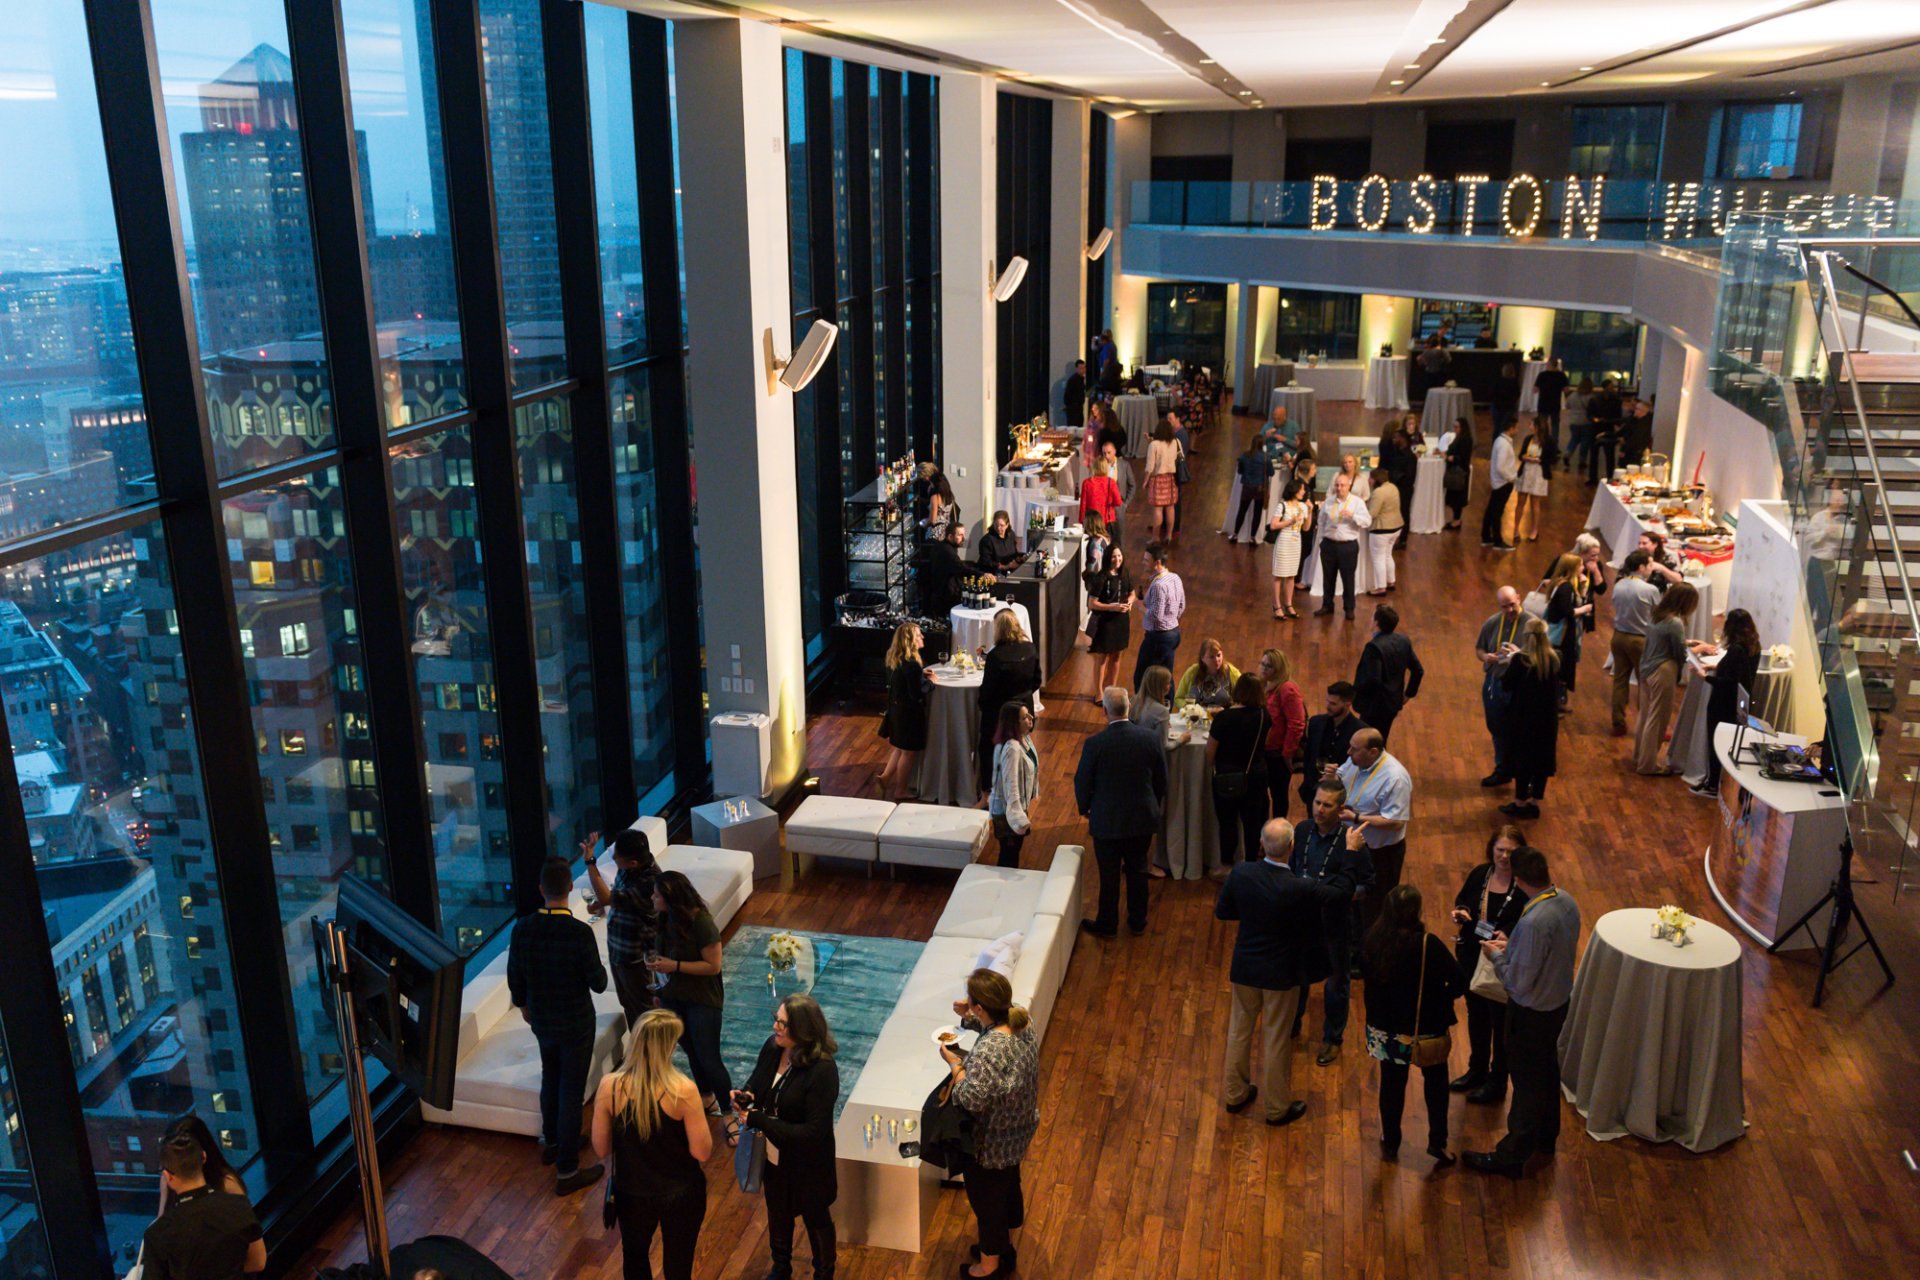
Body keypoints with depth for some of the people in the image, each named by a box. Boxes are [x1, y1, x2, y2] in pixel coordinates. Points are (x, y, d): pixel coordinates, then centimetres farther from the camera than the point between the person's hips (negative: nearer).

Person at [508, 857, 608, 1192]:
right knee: (571, 1094, 7)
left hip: (542, 1023, 5)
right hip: (576, 1025, -5)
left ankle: (551, 1143, 47)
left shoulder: (522, 929, -12)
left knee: (550, 1082, 27)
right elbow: (598, 983, -19)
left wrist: (523, 1004, 19)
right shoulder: (580, 932, -27)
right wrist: (600, 972, 4)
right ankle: (567, 1170, 16)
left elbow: (514, 977, 1)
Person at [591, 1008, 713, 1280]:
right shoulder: (683, 1090, -27)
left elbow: (601, 1150, -8)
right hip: (681, 1195, -2)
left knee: (634, 1258, 29)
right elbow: (702, 1152, -19)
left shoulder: (609, 1086, -19)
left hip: (632, 1193, 2)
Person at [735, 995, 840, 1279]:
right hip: (773, 1157, 6)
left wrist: (758, 1120, -31)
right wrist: (746, 1097, -17)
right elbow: (757, 1081, 7)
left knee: (816, 1219, 21)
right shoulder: (772, 1047, -15)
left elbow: (813, 1132, -31)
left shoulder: (823, 1070, -34)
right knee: (777, 1213, 30)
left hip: (807, 1165, -6)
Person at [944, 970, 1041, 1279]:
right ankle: (1006, 1248, 53)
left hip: (990, 1145, -8)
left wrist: (955, 1064, -24)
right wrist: (972, 1018, -4)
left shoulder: (990, 1050, -40)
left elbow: (972, 1099, -36)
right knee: (1010, 1187, 29)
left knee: (986, 1201, 18)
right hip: (1017, 1132, 8)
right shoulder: (1022, 1020, -14)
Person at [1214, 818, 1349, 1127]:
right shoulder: (1300, 888, -28)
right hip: (1282, 973, -3)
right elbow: (1344, 892, -13)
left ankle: (1235, 1095, 39)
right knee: (1277, 1038, 14)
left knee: (1239, 1030, 21)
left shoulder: (1241, 874, -18)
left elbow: (1221, 912, -4)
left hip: (1245, 968, 3)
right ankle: (1278, 1107, 31)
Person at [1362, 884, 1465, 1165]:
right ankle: (1437, 1141, 25)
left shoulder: (1372, 939, -13)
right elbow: (1459, 983, -20)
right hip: (1424, 1031, -3)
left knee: (1392, 1083, 19)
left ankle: (1390, 1142, 31)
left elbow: (1365, 974, 3)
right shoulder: (1428, 945, -25)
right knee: (1435, 1082, 21)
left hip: (1385, 1028, 3)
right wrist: (1441, 999, 1)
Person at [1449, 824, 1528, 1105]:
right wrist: (1459, 911, -8)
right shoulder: (1480, 874, -2)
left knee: (1501, 1023, 10)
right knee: (1476, 1015, 23)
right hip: (1472, 958, 6)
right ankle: (1477, 1070, 44)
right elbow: (1462, 898, 13)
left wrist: (1507, 935, -36)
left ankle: (1497, 1083, 28)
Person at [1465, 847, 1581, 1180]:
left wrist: (1497, 954, -11)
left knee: (1527, 1083, 6)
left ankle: (1512, 1158, 21)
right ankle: (1546, 1136, 47)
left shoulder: (1533, 922, -35)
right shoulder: (1567, 901, -9)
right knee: (1548, 1070, 26)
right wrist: (1511, 946, 4)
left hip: (1531, 1012, -8)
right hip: (1560, 1000, 8)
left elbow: (1519, 981, -28)